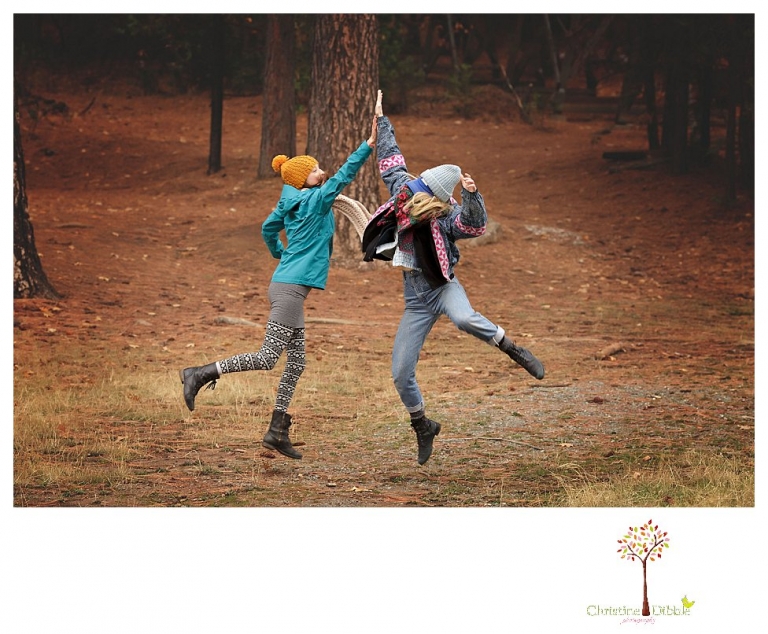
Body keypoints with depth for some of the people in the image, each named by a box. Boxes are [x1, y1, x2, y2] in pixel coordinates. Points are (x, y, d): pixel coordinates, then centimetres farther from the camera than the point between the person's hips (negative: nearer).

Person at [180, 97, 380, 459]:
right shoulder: (315, 200, -11)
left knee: (295, 363, 11)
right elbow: (344, 176, -19)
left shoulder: (290, 203, 13)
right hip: (291, 287, -10)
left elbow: (268, 228, 26)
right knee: (267, 358, -10)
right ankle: (200, 375, -9)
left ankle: (277, 432, 12)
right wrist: (368, 146, -21)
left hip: (287, 284, 10)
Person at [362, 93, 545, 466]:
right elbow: (391, 160, 12)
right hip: (416, 301, 5)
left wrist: (472, 195, -55)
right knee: (401, 373, 2)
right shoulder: (403, 190, -4)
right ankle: (423, 428, 26)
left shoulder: (447, 219, -19)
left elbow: (476, 225, -39)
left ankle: (516, 352, -17)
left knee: (464, 319, -42)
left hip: (443, 288, -5)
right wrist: (382, 121, 19)